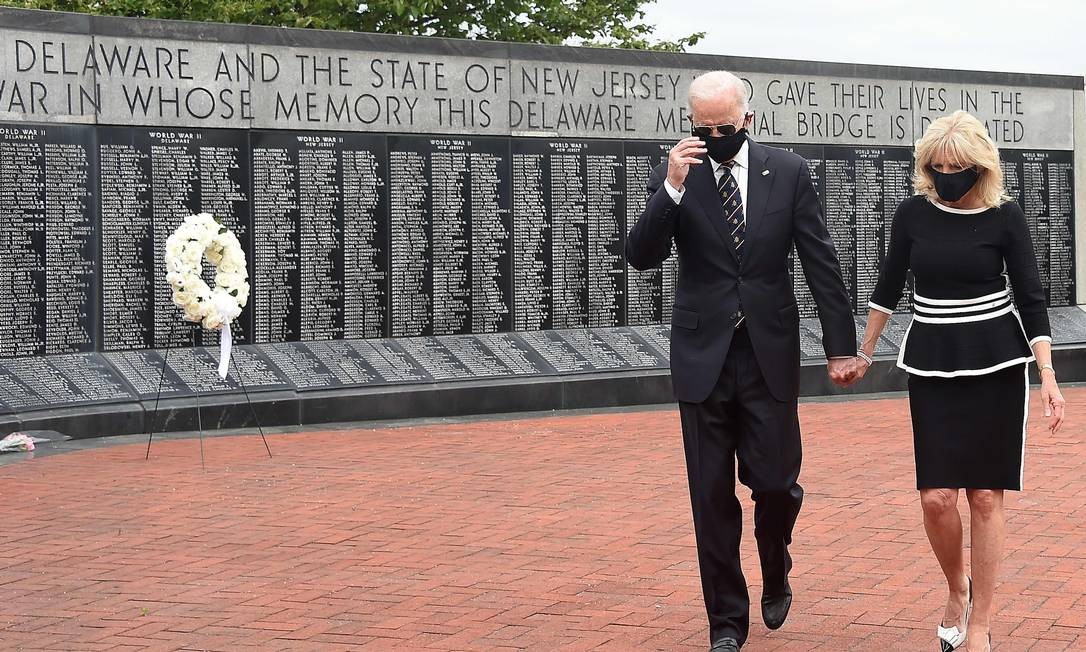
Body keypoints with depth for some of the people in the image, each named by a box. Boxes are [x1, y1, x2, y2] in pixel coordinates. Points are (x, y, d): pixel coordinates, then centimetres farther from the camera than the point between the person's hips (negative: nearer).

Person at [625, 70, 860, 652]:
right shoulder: (673, 176, -1)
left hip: (769, 355, 0)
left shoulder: (788, 173, 0)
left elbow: (821, 263, 2)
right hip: (703, 357, 0)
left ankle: (776, 577, 31)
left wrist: (840, 346, -1)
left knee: (775, 481, -1)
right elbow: (641, 256, -10)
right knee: (713, 496, 4)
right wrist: (673, 188, -23)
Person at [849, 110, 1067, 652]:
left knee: (985, 496, -1)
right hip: (933, 364, 2)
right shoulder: (913, 215, -1)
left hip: (996, 366, -2)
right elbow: (889, 287, 12)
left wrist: (1048, 374, -13)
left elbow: (1030, 298, -5)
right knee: (937, 496, -6)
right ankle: (957, 588, 23)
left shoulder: (1004, 217, -6)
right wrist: (864, 352, 19)